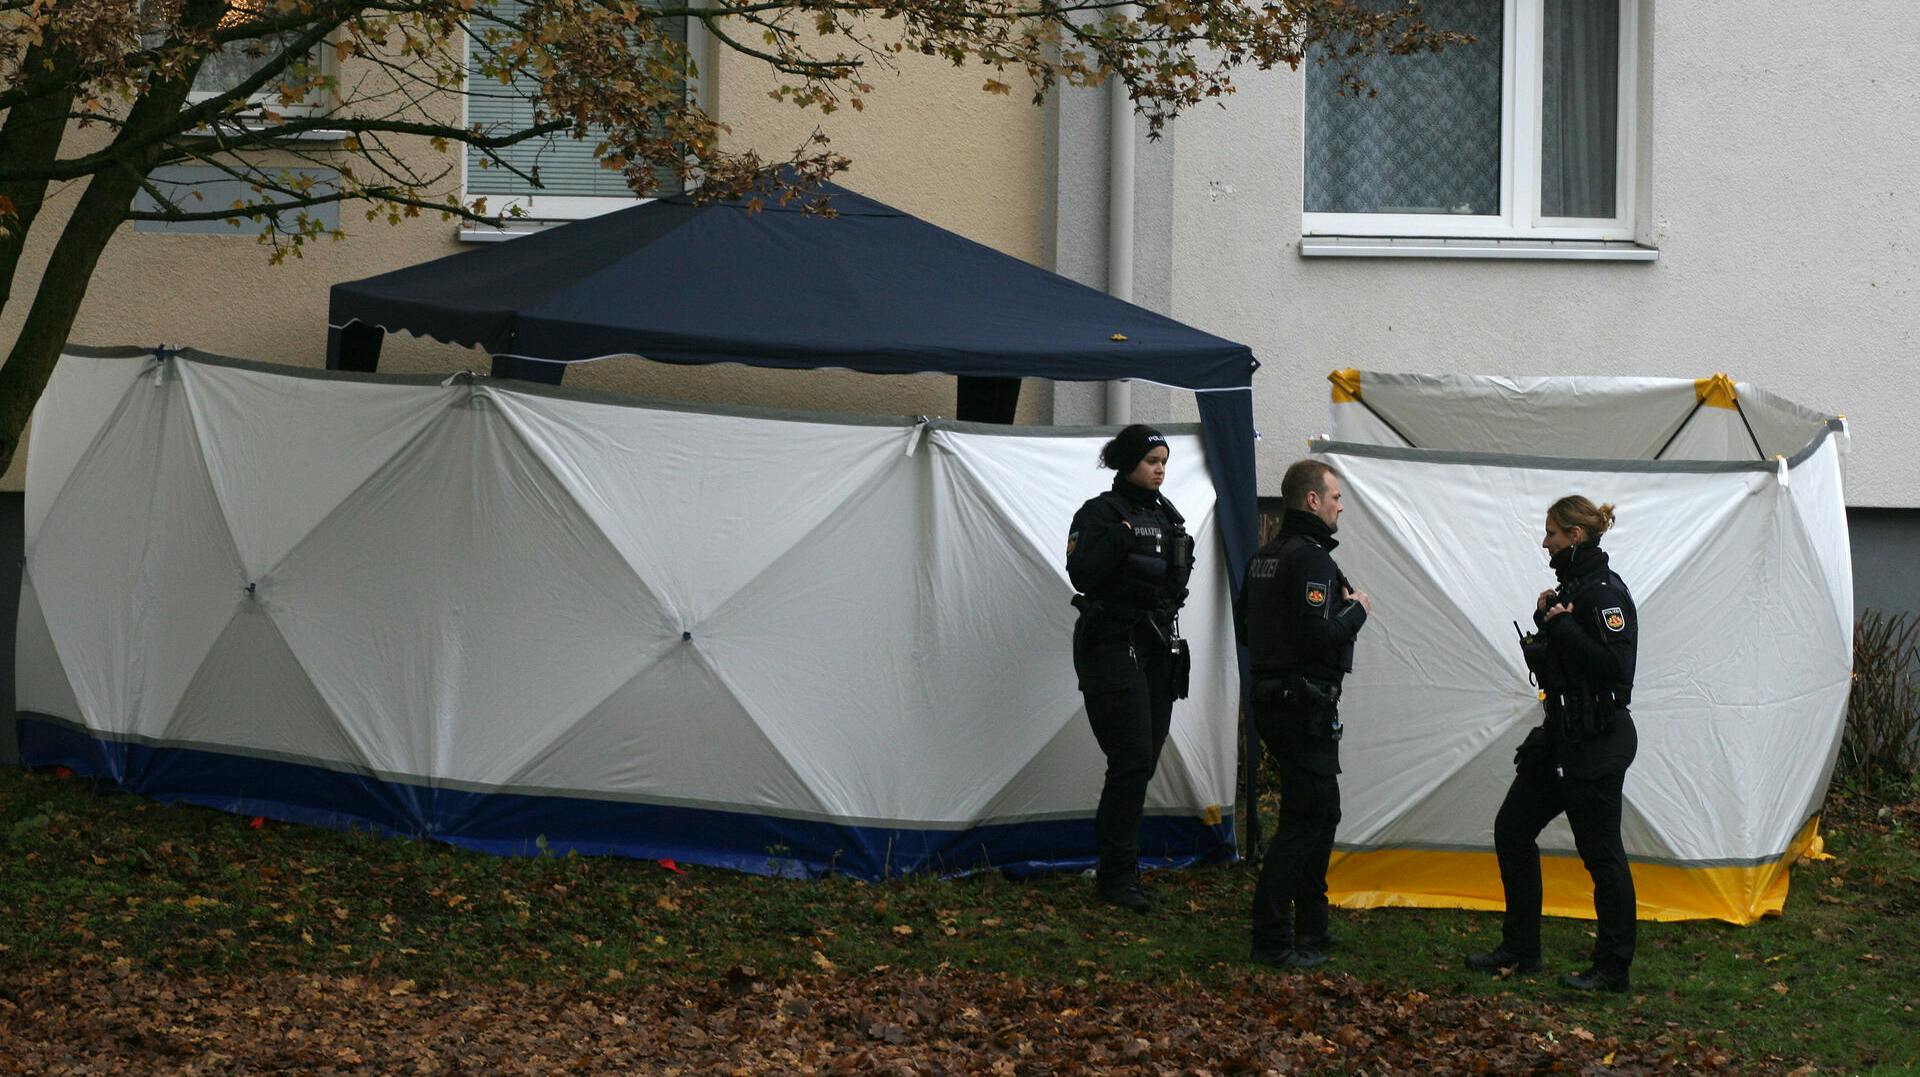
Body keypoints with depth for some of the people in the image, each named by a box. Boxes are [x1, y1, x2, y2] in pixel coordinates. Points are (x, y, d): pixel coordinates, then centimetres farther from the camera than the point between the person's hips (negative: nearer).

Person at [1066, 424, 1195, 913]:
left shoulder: (1168, 516, 14)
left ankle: (1114, 866, 17)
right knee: (1132, 758, -13)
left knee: (1145, 759, 7)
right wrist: (1117, 541, -27)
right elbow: (1082, 574, -18)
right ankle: (1118, 876, -8)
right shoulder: (1101, 513, -7)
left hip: (1160, 647, 7)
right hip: (1113, 647, -7)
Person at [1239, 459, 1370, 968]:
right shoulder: (1311, 558, -17)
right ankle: (1271, 940, -7)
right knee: (1303, 820, -7)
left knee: (1321, 812, 19)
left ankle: (1311, 929, 25)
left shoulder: (1264, 557, 14)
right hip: (1306, 709, -10)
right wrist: (1356, 609, -8)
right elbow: (1318, 636, -26)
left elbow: (1246, 629, 20)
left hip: (1271, 696, 10)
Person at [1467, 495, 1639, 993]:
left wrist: (1562, 627, -21)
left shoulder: (1605, 592, -15)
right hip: (1561, 736, 11)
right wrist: (1545, 622, 3)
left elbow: (1615, 663, -25)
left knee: (1600, 850, -4)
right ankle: (1520, 950, 20)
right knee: (1512, 830, 12)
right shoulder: (1573, 587, 15)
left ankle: (1613, 969, 5)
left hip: (1598, 741, -11)